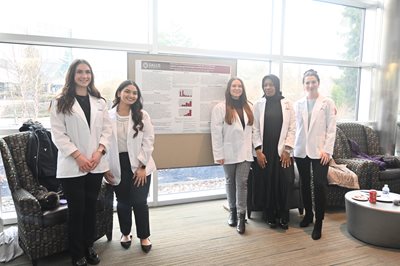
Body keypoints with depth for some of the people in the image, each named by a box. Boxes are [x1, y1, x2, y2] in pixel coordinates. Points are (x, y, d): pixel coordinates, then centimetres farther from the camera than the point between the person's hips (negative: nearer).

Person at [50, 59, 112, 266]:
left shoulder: (99, 102, 11)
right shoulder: (60, 103, -1)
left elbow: (107, 129, 6)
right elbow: (58, 134, -8)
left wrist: (99, 151, -8)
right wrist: (78, 156, -16)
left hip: (96, 164, 4)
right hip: (72, 166, -3)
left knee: (91, 207, 13)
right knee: (76, 210, 3)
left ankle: (89, 247, 30)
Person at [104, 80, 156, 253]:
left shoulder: (142, 115, -3)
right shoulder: (108, 116, -3)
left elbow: (148, 141, -5)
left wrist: (142, 166, -11)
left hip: (139, 164, 0)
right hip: (118, 165, 1)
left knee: (139, 202, 4)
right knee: (123, 202, 13)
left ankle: (144, 236, 25)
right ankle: (125, 233, 37)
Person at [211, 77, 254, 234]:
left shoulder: (248, 108, 9)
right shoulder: (220, 108, -5)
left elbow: (252, 130, 6)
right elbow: (216, 132, -9)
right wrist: (218, 154, -12)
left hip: (245, 152, 2)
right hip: (229, 153, -2)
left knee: (242, 183, -1)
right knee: (230, 182, 12)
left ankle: (241, 216, 6)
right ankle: (232, 211, 29)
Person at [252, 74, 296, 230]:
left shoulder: (287, 104, 4)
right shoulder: (259, 105, 3)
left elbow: (292, 129, 2)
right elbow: (255, 129, 1)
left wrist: (287, 150, -6)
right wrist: (258, 151, -6)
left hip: (282, 151, 0)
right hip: (264, 152, 0)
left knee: (285, 183, -3)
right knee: (267, 184, 5)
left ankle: (284, 216, 15)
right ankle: (270, 216, 22)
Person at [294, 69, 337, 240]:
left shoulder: (328, 103, 0)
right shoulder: (298, 104, 8)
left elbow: (331, 129, -3)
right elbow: (295, 127, 7)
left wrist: (327, 150, -10)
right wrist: (290, 146, 0)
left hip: (319, 151, -3)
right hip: (301, 150, 3)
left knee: (319, 185, -5)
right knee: (304, 184, 12)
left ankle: (318, 223, 7)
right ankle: (308, 214, 30)